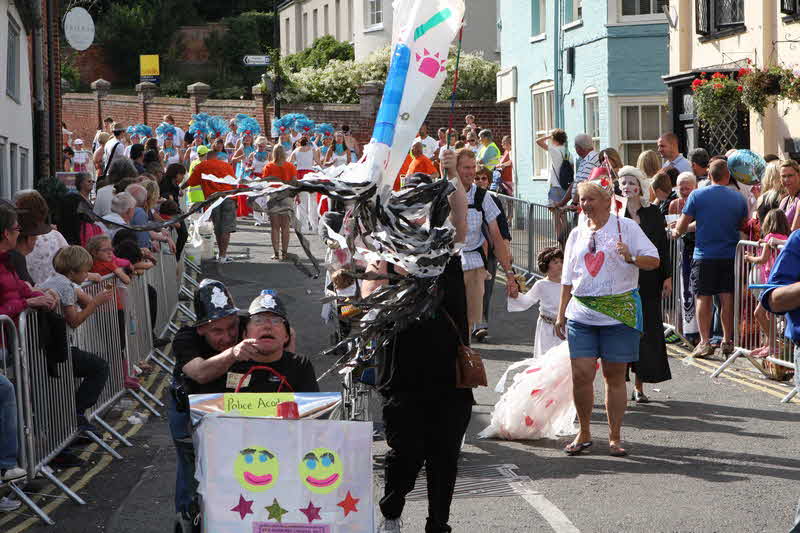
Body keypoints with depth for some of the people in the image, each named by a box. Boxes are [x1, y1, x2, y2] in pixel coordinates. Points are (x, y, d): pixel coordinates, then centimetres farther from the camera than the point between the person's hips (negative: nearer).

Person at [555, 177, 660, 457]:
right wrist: (561, 314, 16)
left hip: (619, 312, -3)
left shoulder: (626, 227, 1)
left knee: (615, 375, 1)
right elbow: (568, 279, 19)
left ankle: (615, 437, 11)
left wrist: (631, 258, -22)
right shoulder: (577, 234, 14)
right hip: (582, 314, 3)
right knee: (581, 373, -6)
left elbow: (654, 260, -3)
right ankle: (584, 433, 10)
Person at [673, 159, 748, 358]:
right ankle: (728, 341, 11)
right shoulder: (739, 199, 1)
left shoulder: (697, 195, -5)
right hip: (730, 255, 2)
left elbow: (681, 227, -2)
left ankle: (705, 342, 0)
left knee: (703, 298, 4)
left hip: (704, 255, -2)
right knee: (727, 298, 8)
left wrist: (676, 232, 20)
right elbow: (743, 226, 13)